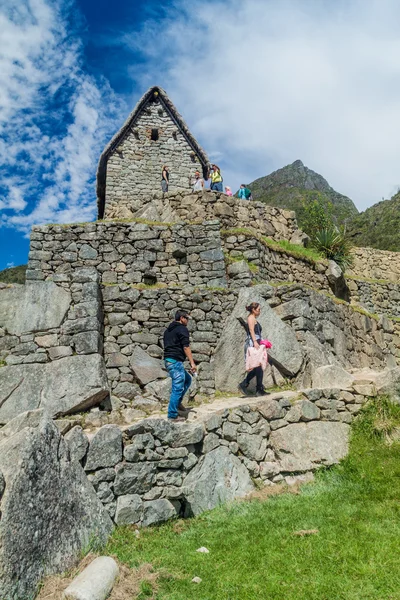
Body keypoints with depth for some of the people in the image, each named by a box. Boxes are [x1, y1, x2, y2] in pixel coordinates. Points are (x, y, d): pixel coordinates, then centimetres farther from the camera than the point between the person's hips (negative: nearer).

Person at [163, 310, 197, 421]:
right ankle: (172, 415, -2)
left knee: (187, 379, 22)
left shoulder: (168, 330, 20)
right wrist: (192, 362, -15)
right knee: (178, 387, -5)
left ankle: (177, 403, 19)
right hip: (176, 361, -10)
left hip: (168, 360, 10)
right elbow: (186, 347, -15)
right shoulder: (182, 329, -7)